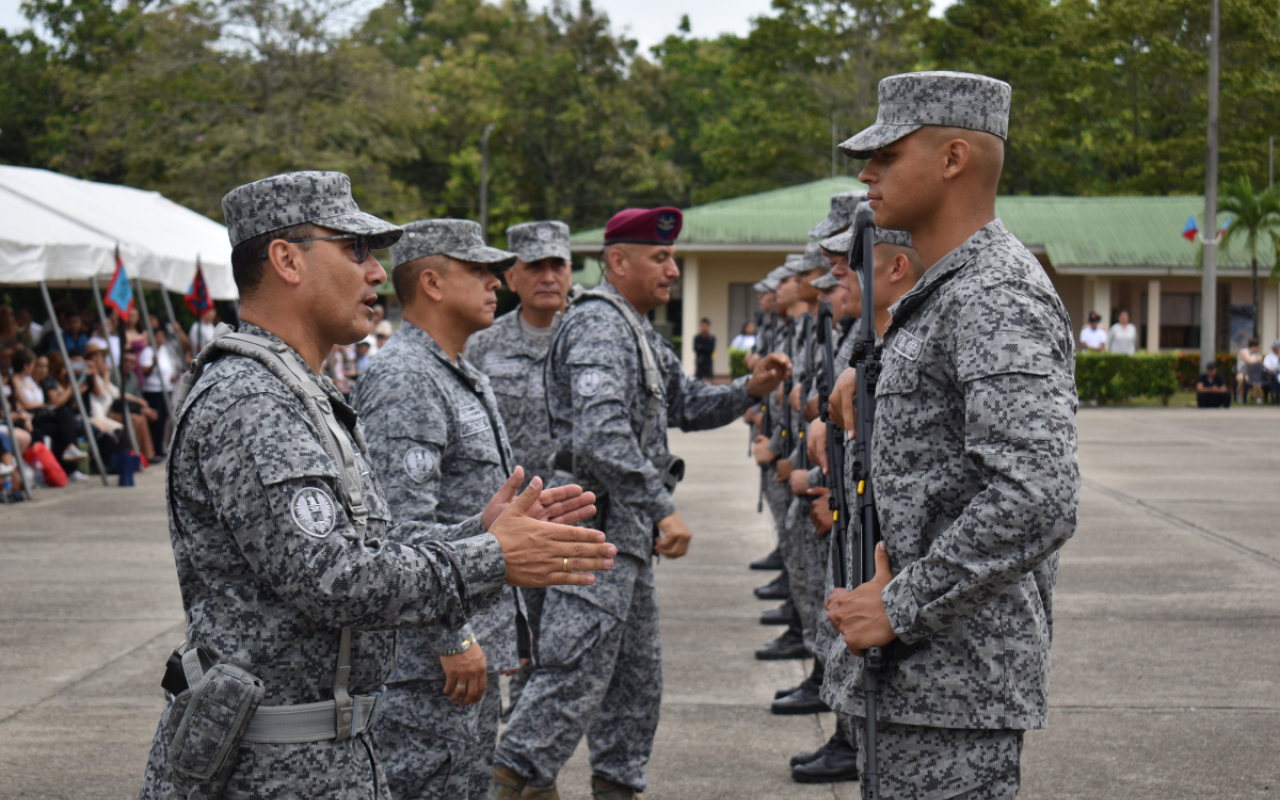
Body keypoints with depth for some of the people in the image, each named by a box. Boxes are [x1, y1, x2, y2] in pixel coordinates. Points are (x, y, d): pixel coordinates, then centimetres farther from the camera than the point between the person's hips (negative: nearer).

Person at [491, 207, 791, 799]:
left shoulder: (638, 332, 18)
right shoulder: (598, 324, -16)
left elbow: (687, 404, 26)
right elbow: (601, 435, -28)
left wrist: (749, 390, 9)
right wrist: (663, 508, -28)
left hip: (628, 529, 11)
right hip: (597, 523, -11)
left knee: (636, 674, 16)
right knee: (576, 673, -12)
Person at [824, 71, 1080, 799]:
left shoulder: (997, 300, -18)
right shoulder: (949, 290, 15)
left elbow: (1038, 500, -29)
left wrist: (899, 609, -23)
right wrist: (871, 370, 16)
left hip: (951, 676, -10)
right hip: (918, 665, 10)